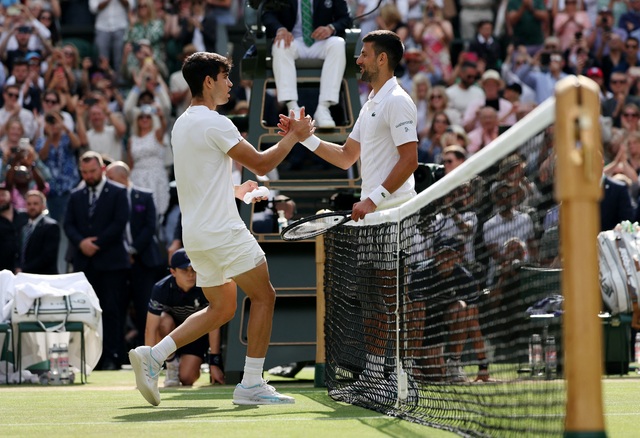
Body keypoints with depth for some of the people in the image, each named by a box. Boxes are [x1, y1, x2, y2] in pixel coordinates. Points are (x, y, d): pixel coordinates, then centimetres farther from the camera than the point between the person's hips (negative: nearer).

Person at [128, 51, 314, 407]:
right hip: (222, 230, -9)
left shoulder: (182, 124, 15)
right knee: (264, 297, 1)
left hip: (196, 234, 9)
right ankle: (252, 384, -1)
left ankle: (153, 355, 4)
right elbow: (261, 164, -12)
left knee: (221, 309, 16)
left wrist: (234, 190, 25)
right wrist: (293, 137, 0)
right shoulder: (215, 124, -14)